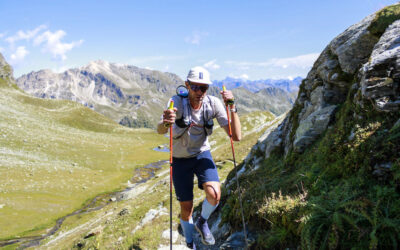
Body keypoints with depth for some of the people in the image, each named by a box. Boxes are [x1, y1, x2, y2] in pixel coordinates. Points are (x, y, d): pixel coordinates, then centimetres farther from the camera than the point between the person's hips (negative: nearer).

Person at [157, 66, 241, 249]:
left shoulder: (213, 103, -18)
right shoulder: (177, 102, -24)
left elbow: (236, 136, -22)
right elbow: (160, 131, -40)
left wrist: (232, 107, -33)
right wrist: (165, 123, -63)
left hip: (202, 154, 1)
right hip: (180, 159, -1)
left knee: (214, 195, -24)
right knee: (186, 208, 7)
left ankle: (202, 223, 11)